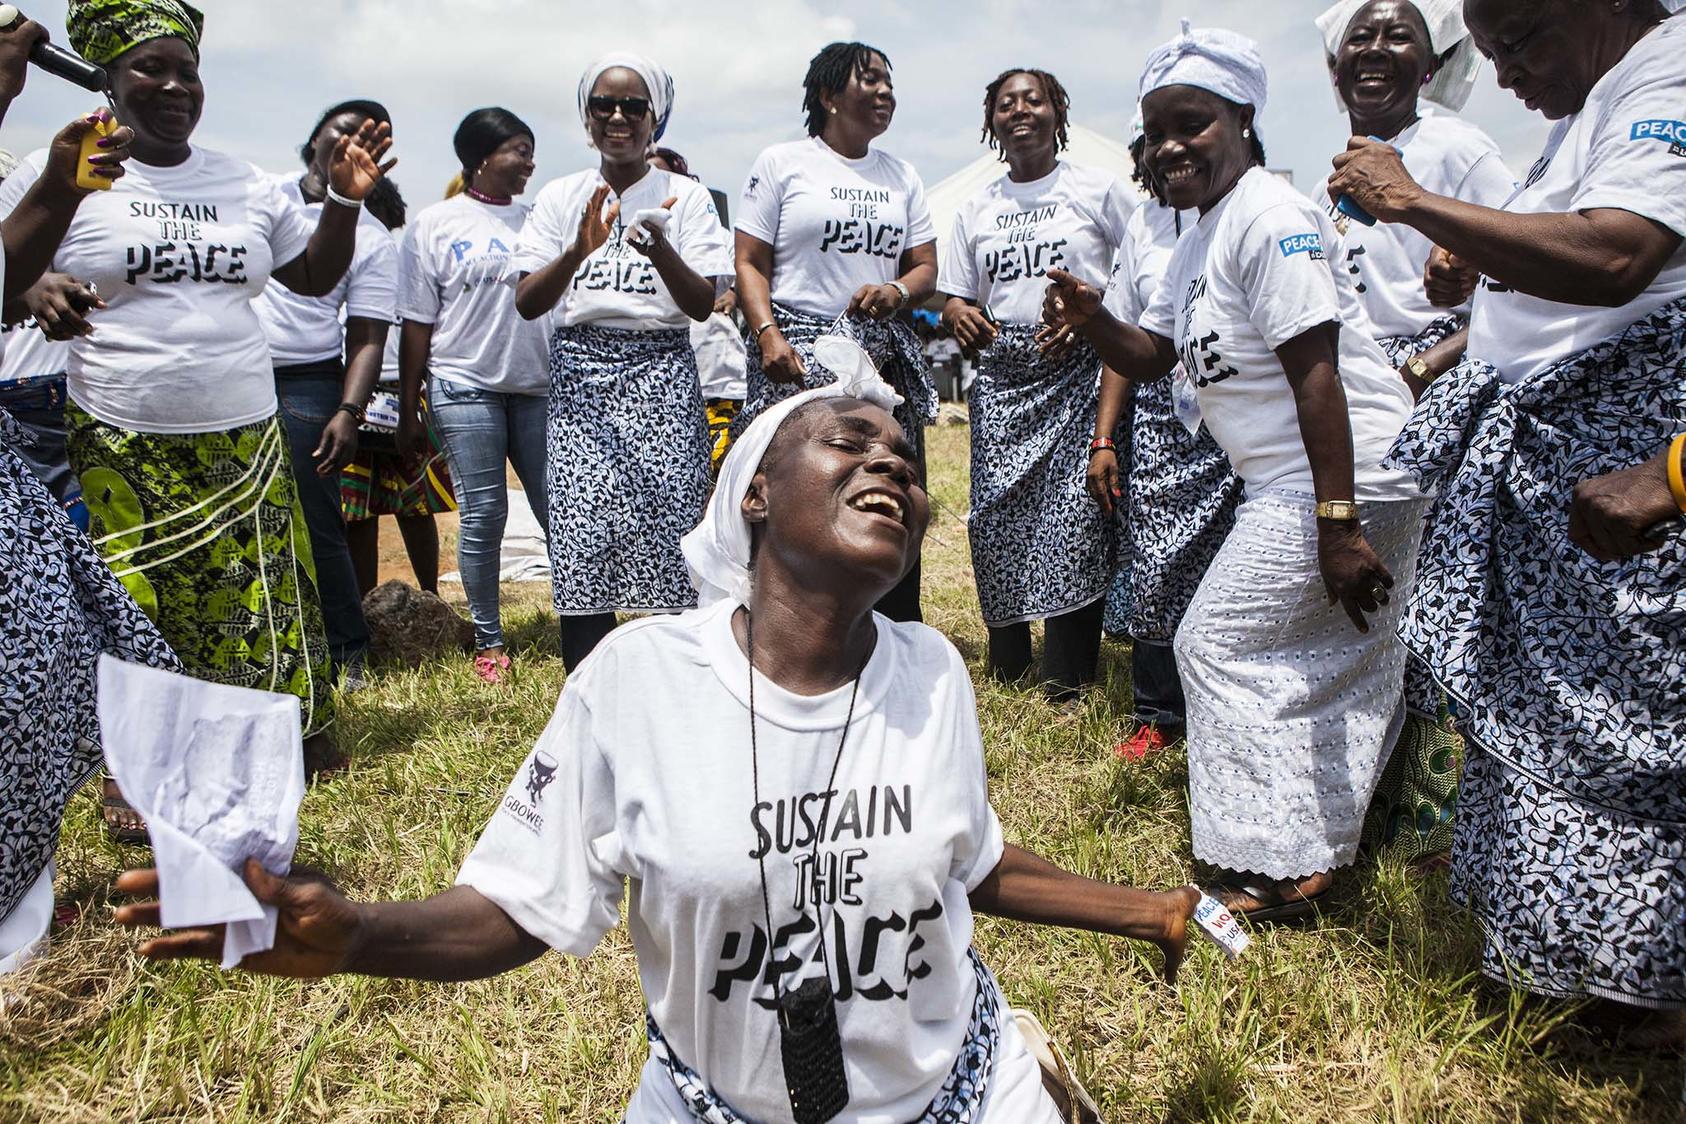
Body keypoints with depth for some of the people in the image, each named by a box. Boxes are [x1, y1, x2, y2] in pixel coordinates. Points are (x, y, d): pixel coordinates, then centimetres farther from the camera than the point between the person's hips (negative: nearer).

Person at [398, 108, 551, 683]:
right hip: (466, 387, -2)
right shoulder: (434, 225, 4)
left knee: (559, 508, 0)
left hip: (539, 386, 3)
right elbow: (417, 324, 2)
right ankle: (489, 641, 13)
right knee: (483, 516, 0)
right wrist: (409, 410, 1)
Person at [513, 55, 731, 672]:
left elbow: (704, 304, -1)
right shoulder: (561, 197, 12)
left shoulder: (687, 197, 8)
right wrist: (578, 251, -16)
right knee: (581, 539, -6)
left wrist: (659, 251, -21)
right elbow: (526, 302, 3)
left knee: (666, 534, -7)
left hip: (662, 378, -1)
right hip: (580, 377, 1)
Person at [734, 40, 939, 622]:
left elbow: (926, 267, 17)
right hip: (799, 353, -4)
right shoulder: (781, 162, 4)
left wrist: (898, 291, -6)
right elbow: (750, 263, 0)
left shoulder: (900, 174, 18)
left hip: (885, 357, 4)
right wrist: (768, 334, -16)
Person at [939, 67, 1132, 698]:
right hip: (1002, 372, 4)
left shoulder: (1098, 190, 6)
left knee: (1075, 507, -13)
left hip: (1078, 368, -4)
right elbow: (955, 296, 19)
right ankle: (1007, 657, 16)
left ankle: (1069, 673, -1)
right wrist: (959, 317, -5)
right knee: (995, 510, -1)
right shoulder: (975, 211, 18)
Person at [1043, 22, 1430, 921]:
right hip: (1286, 482, 9)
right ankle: (1313, 848, 30)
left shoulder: (1268, 218, -16)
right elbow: (1152, 357, 17)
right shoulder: (1199, 238, 14)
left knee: (1218, 644, -4)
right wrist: (1092, 319, -4)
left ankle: (1276, 867, 6)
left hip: (1346, 477, -9)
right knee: (1338, 662, 16)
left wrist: (1337, 523, -26)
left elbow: (1316, 373, -23)